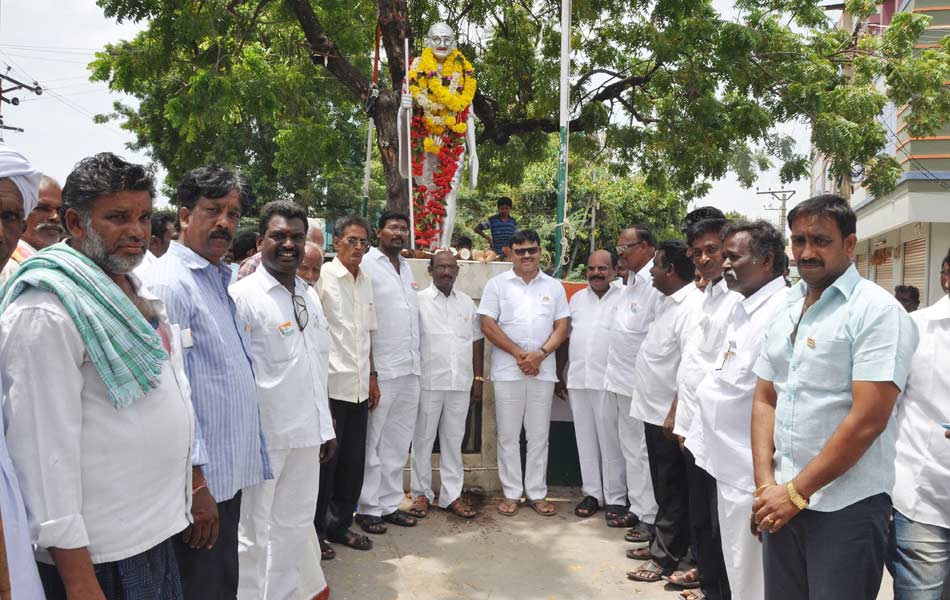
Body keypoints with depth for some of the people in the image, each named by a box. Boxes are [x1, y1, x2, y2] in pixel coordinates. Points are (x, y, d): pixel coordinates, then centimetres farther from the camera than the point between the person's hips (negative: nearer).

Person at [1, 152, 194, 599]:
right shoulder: (47, 313, -17)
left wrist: (192, 485, 17)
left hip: (157, 532, 8)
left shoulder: (133, 290, 9)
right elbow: (46, 451, -20)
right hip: (100, 557, -8)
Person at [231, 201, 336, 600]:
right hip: (263, 436, -7)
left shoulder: (307, 294, 10)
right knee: (255, 532, 10)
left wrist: (326, 427, 14)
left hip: (306, 435, 7)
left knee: (294, 526, 18)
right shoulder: (242, 295, -12)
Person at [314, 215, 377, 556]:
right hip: (330, 385, -6)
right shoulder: (322, 277, -8)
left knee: (353, 462, 12)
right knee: (325, 461, 3)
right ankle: (315, 531, 18)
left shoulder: (366, 282, 13)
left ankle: (340, 524, 27)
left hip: (358, 387, 6)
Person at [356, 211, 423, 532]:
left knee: (398, 444, 13)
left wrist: (416, 363, 14)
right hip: (381, 370, -7)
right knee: (372, 443, 3)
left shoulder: (407, 268, 16)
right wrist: (370, 371, -16)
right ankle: (368, 508, 14)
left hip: (410, 371, 7)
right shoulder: (367, 265, -8)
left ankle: (390, 503, 24)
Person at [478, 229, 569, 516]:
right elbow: (488, 325, -4)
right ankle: (511, 493, 15)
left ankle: (537, 493, 18)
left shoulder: (554, 286, 9)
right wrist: (518, 354, -11)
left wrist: (540, 354, -11)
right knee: (508, 435, 4)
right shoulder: (497, 284, 3)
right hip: (507, 370, -1)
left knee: (539, 434, 7)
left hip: (543, 370, 2)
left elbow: (561, 327, 5)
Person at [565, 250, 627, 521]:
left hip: (609, 381, -5)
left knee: (611, 440, 1)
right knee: (585, 439, 11)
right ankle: (592, 493, 21)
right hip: (578, 380, 5)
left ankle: (615, 497, 11)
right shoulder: (577, 298, 14)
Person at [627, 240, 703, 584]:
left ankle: (667, 557, 13)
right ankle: (660, 543, 31)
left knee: (672, 490, 3)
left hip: (668, 415, -9)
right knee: (662, 487, 19)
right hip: (654, 411, 9)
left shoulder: (691, 307, -20)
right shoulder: (669, 302, 12)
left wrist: (675, 414, -23)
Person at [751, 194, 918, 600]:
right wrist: (765, 484, -3)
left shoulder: (878, 311, -11)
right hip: (781, 504, 6)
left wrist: (796, 491, -14)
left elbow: (867, 420, -18)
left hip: (847, 509, -6)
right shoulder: (787, 312, 9)